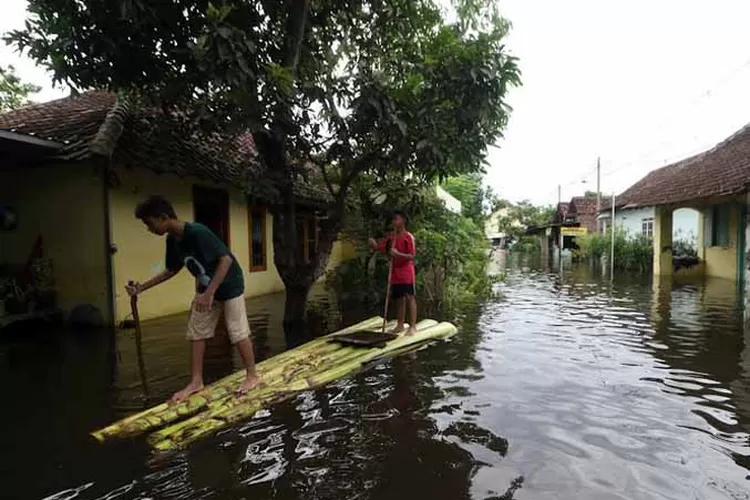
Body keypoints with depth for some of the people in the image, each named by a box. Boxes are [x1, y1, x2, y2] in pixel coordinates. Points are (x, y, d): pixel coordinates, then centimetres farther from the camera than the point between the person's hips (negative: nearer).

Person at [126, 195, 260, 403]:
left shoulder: (197, 232, -29)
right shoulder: (172, 240, -2)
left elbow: (226, 259, -30)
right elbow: (172, 270, 13)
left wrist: (210, 292, -32)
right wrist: (142, 288, 9)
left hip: (229, 286, -8)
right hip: (205, 288, 8)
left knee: (238, 333, -3)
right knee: (196, 333, 7)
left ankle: (252, 376, 11)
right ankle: (196, 381, 18)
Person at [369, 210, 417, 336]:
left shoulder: (408, 237, -9)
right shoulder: (390, 236, 9)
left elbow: (411, 256, -14)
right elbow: (377, 247, 6)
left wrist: (398, 254, -28)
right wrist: (372, 243, -16)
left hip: (406, 273, -6)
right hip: (395, 272, 6)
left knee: (409, 297, -6)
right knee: (399, 299, 11)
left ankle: (413, 326, -4)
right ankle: (400, 325, 19)